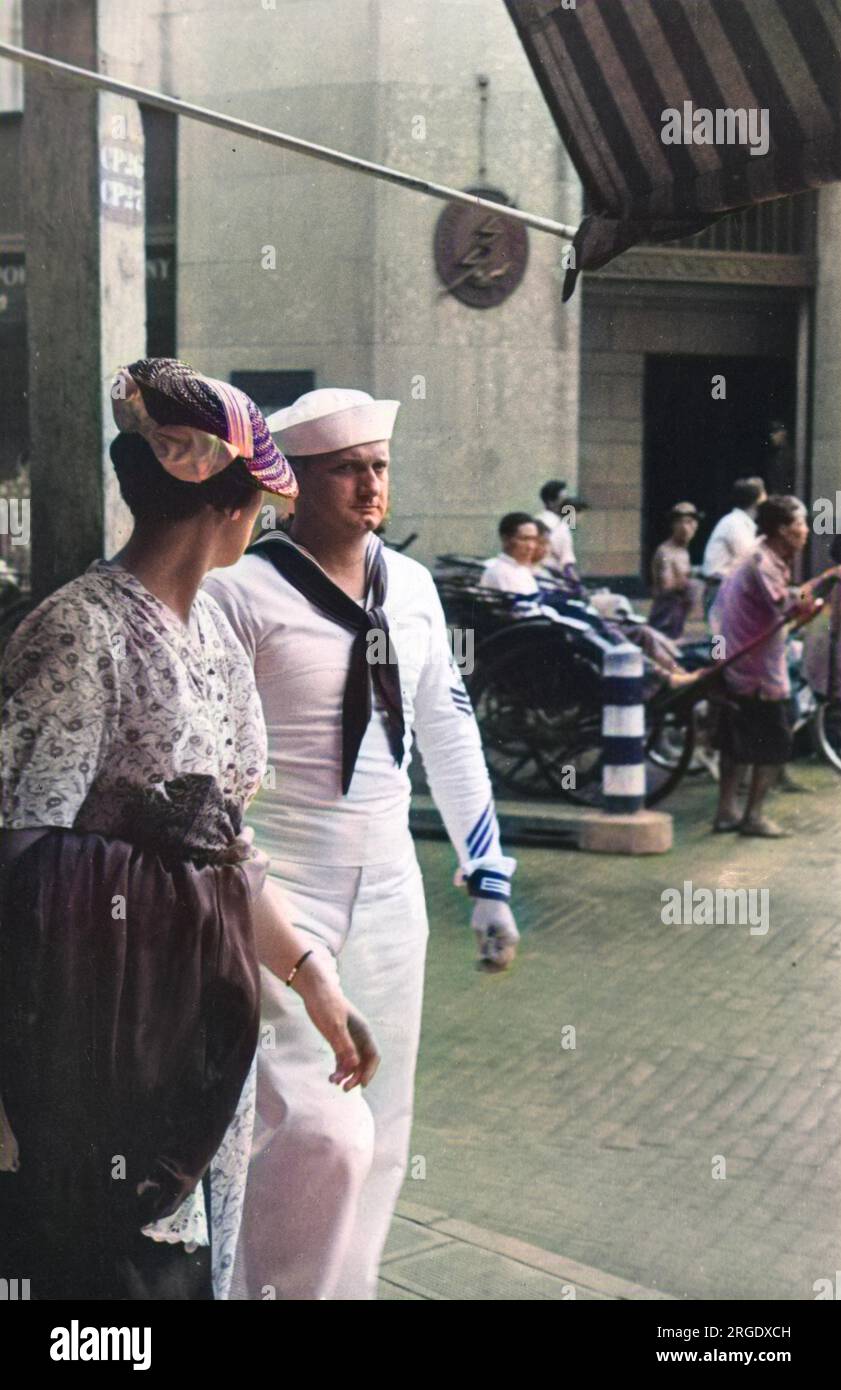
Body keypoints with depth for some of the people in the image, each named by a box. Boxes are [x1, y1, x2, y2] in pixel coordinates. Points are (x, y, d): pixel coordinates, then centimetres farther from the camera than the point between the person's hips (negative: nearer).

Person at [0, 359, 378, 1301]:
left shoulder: (211, 631, 10)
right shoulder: (82, 631, -16)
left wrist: (312, 979, 14)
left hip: (210, 1010, 8)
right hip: (109, 1024, -8)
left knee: (201, 1264, 17)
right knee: (123, 1267, 2)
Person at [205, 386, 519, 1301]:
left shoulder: (411, 587, 6)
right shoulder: (243, 591, -12)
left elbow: (449, 731, 12)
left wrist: (489, 878, 12)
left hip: (387, 889, 6)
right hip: (279, 891, -6)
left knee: (379, 1136, 12)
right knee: (321, 1132, -15)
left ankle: (348, 1285, 31)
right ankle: (272, 1289, 9)